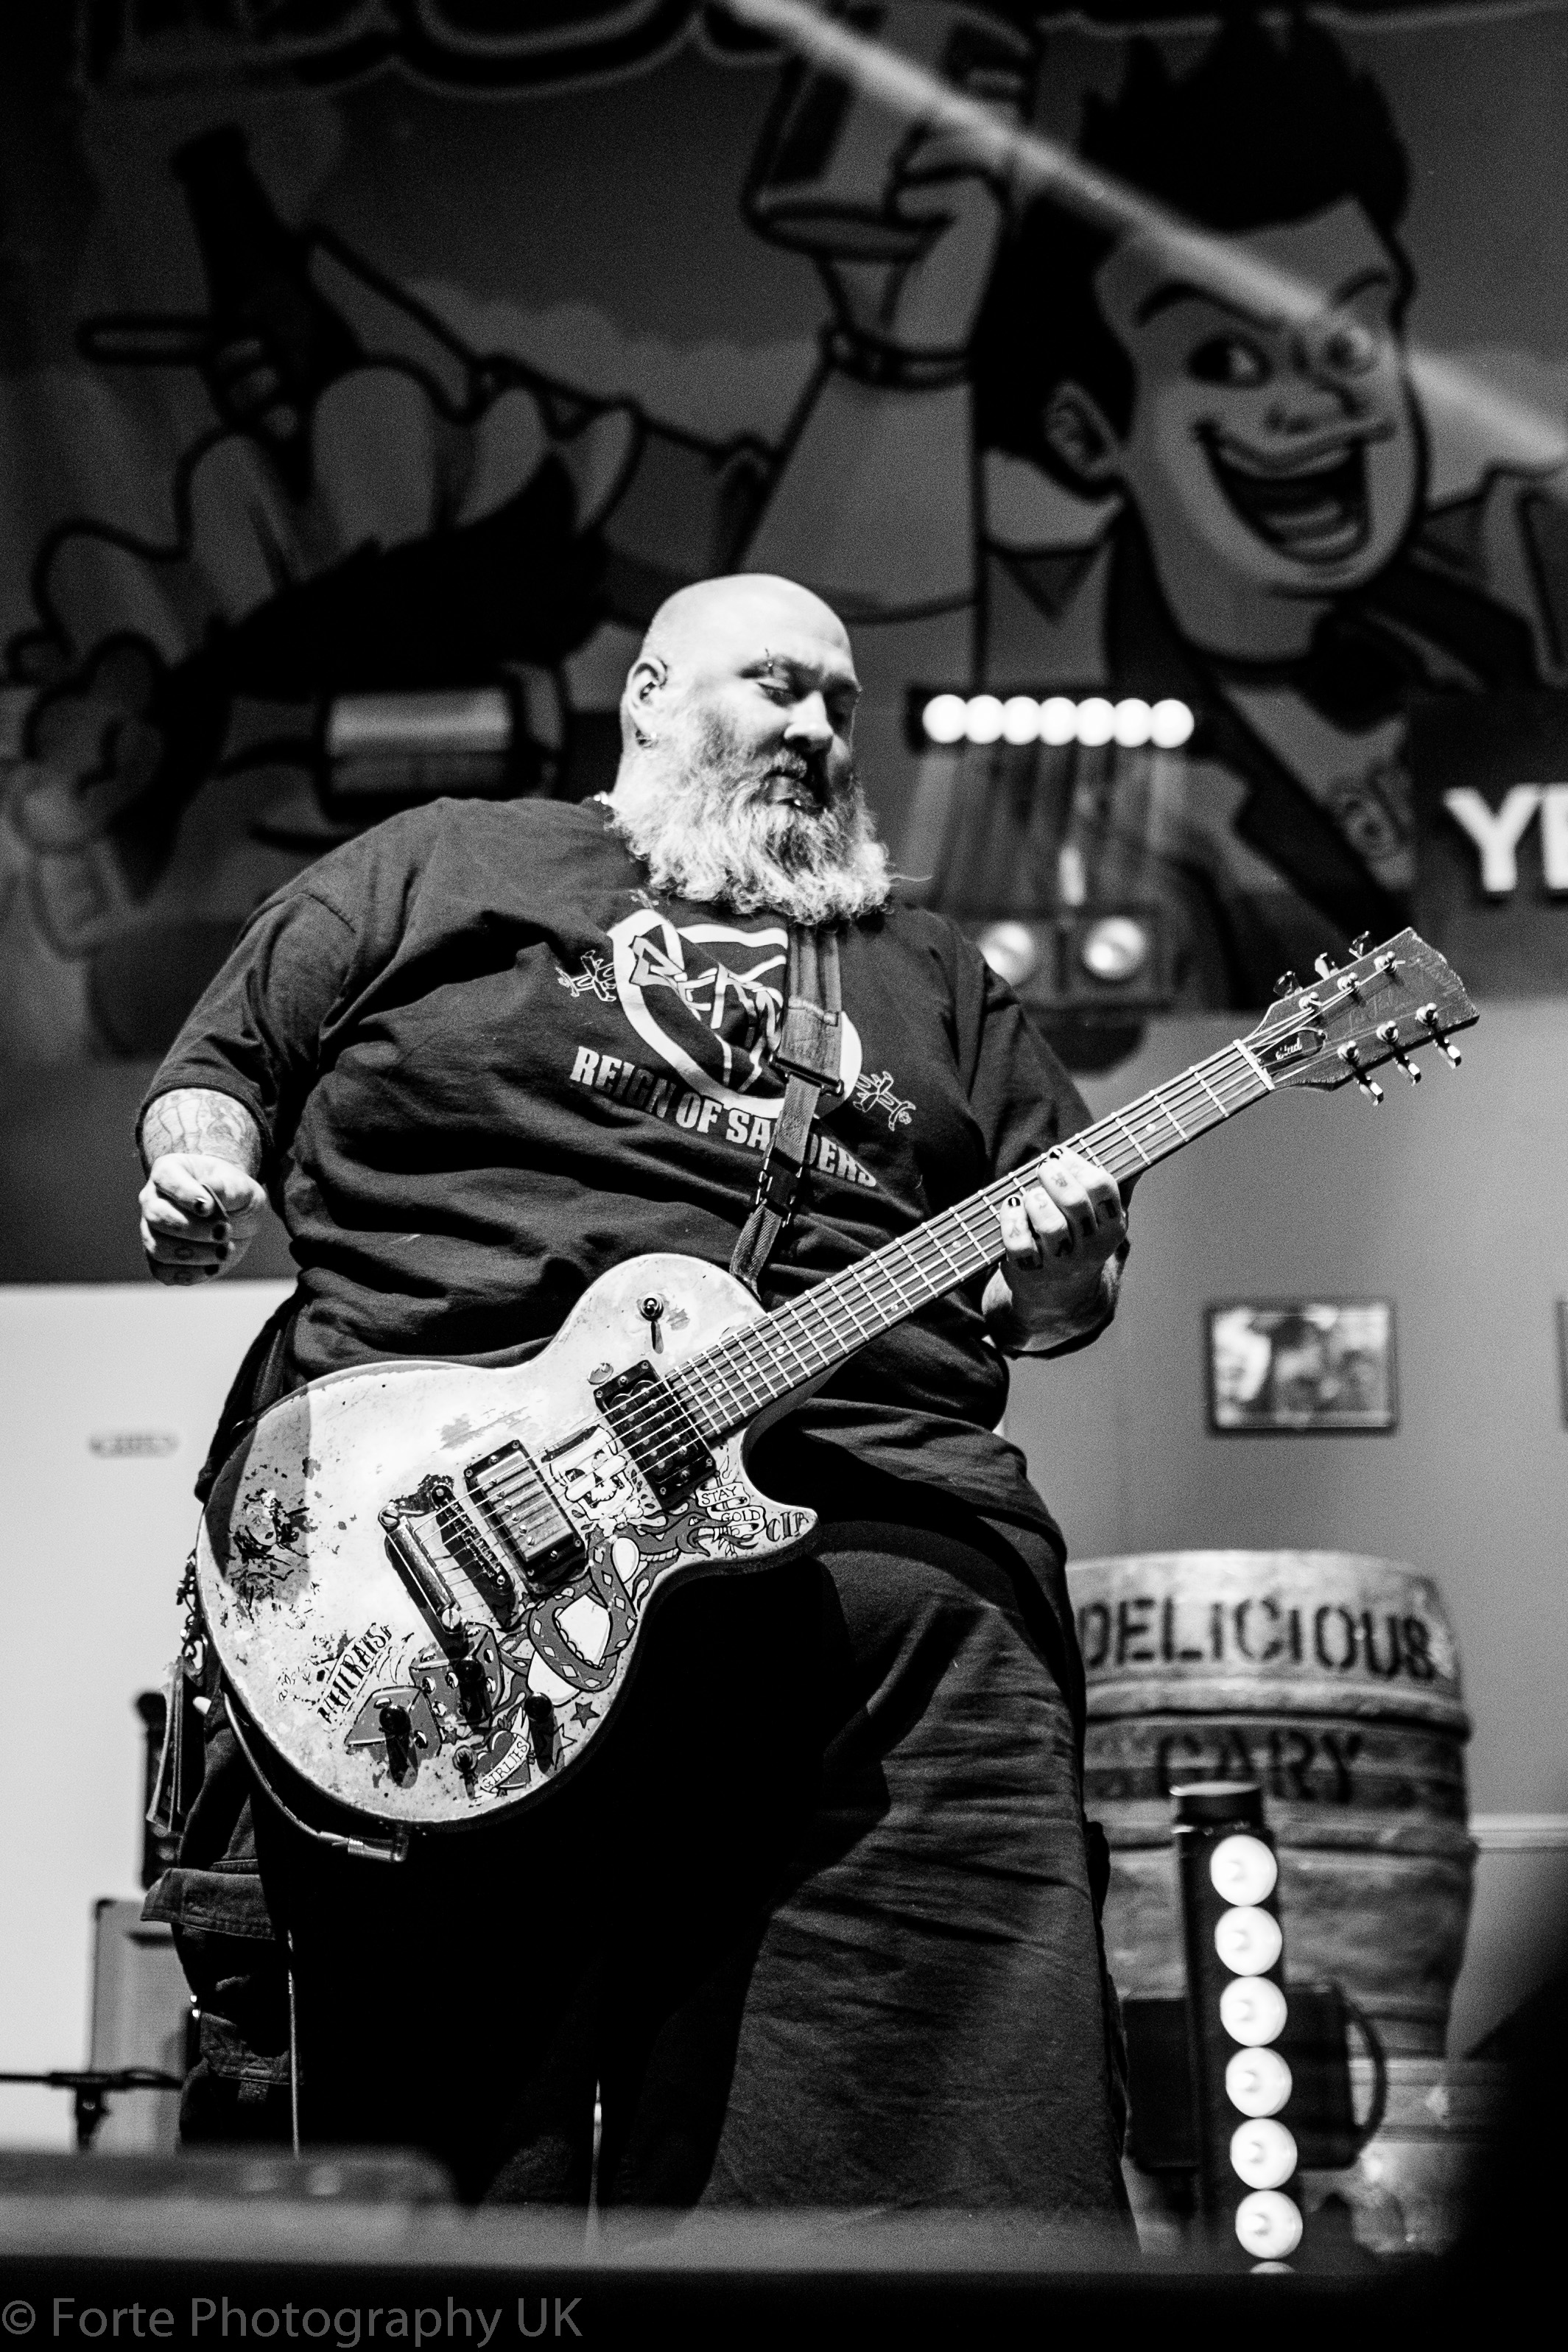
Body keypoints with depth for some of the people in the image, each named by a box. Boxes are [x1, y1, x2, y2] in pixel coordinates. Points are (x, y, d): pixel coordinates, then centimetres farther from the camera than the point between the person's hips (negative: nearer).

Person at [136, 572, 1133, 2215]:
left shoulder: (929, 973, 29)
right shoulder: (438, 867, 21)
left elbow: (1064, 1285, 27)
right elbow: (224, 1062, 21)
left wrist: (1059, 1264, 4)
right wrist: (197, 1170, -1)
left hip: (881, 1512, 3)